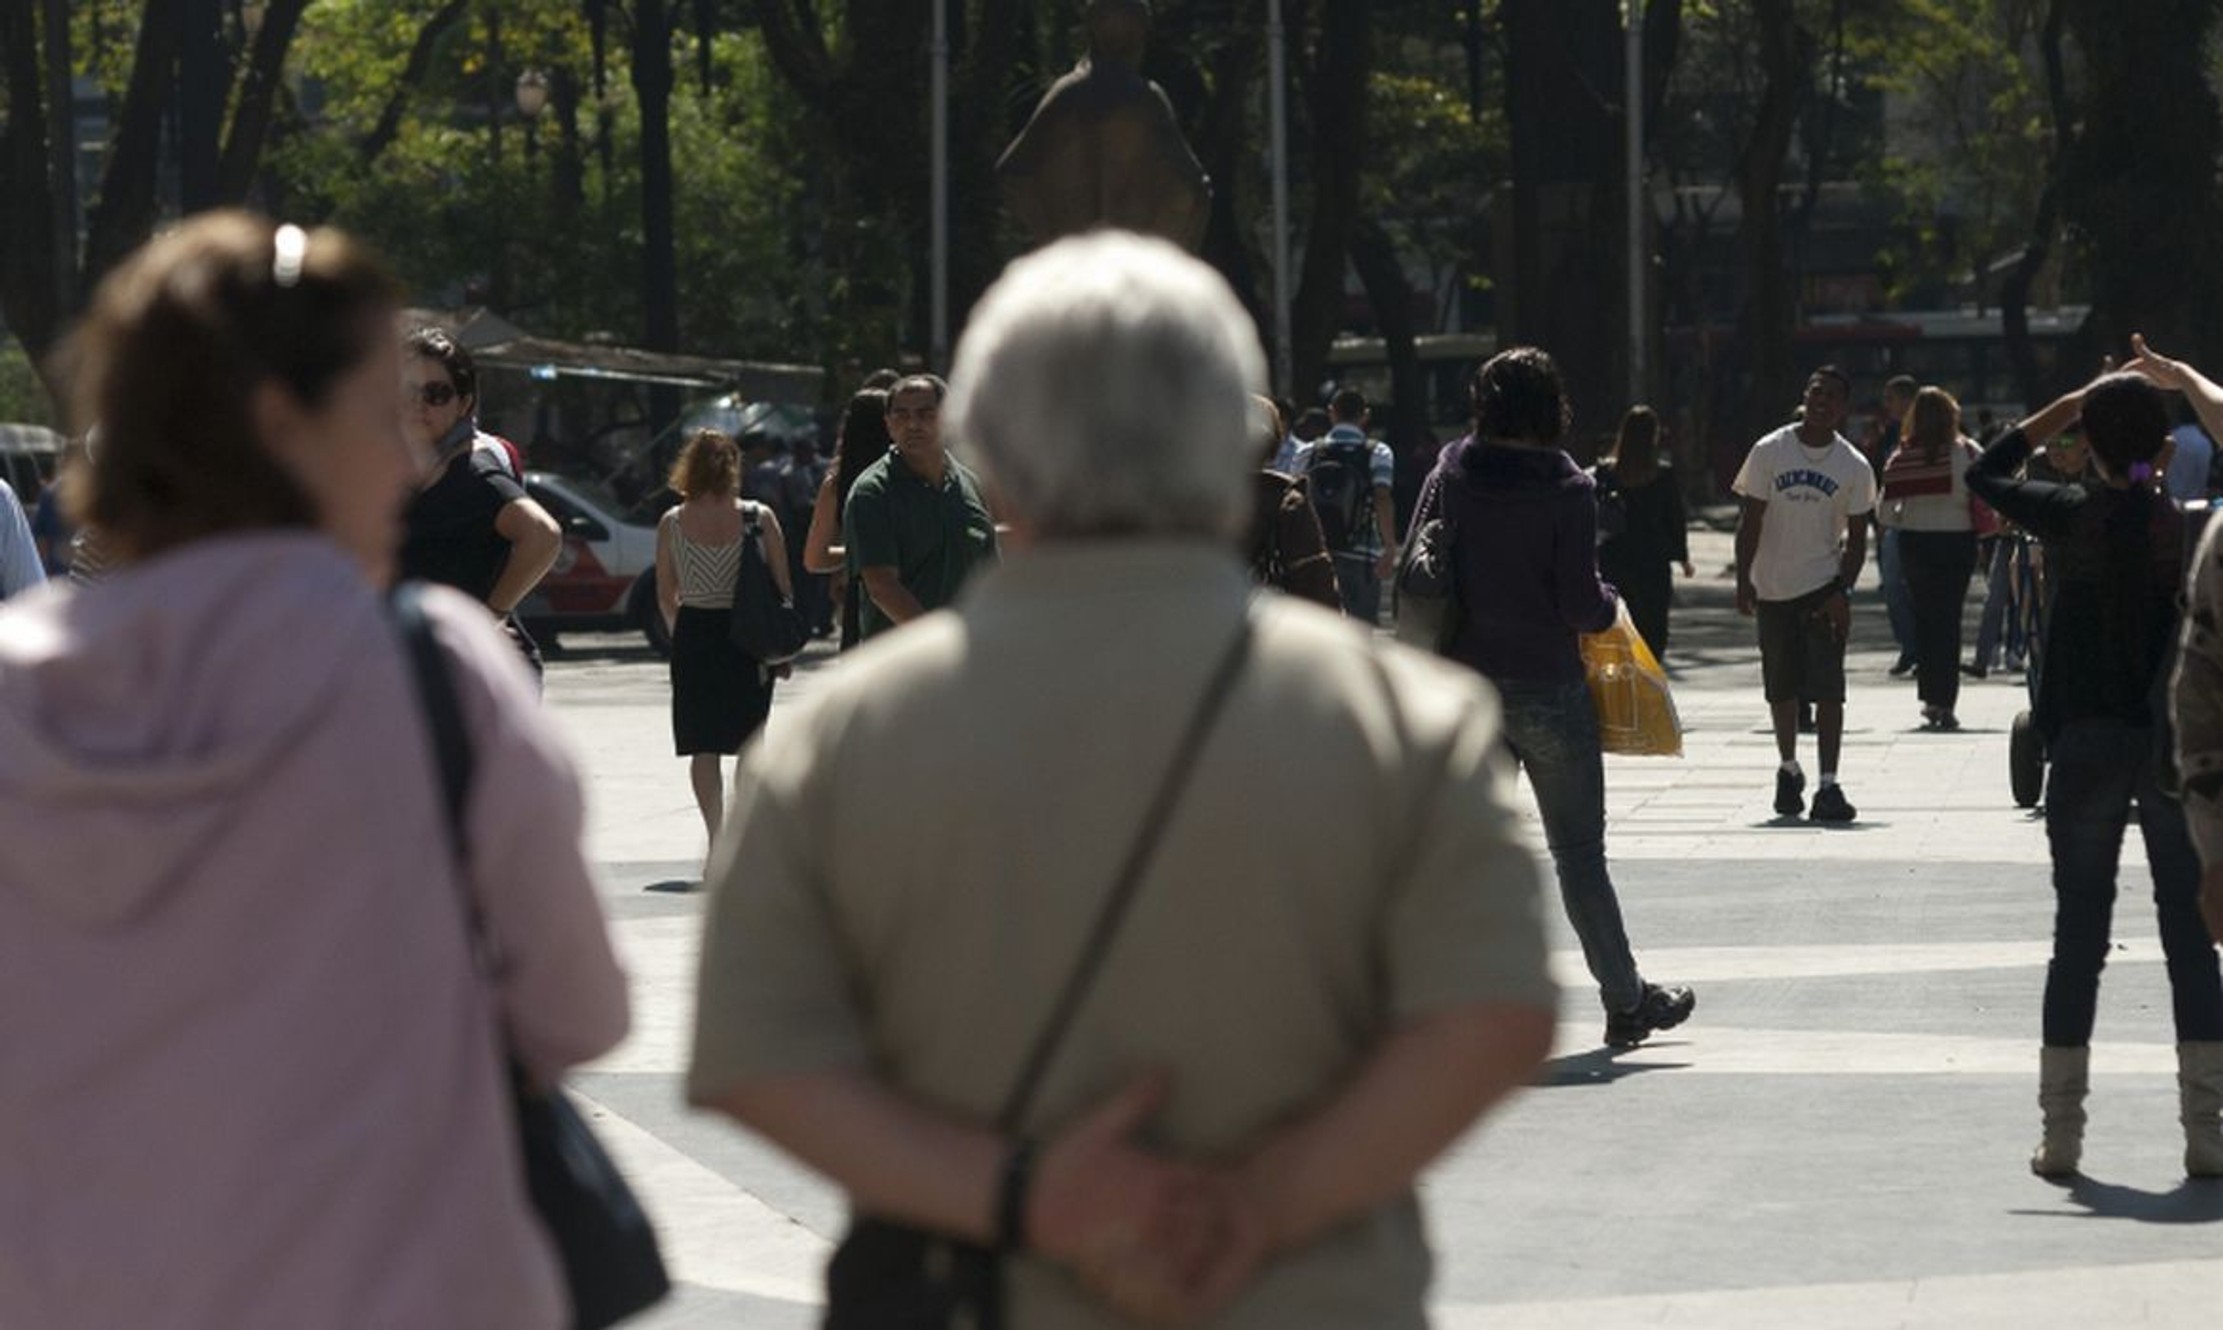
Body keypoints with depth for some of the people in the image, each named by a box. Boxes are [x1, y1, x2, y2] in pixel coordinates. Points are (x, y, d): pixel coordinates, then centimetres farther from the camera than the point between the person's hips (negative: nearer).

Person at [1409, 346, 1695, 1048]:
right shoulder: (1564, 490, -12)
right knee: (1579, 852, 7)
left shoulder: (1450, 478, 0)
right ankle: (1625, 1000, 16)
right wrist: (1611, 604, 7)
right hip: (1548, 689, -3)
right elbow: (1580, 605, -15)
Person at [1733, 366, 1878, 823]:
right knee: (1781, 689, 11)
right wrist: (1743, 581, -6)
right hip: (1773, 589, 1)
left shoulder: (1854, 467, -3)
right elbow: (1750, 520, 0)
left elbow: (1856, 537, 0)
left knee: (1828, 689, -10)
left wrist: (1842, 591, -11)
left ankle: (1828, 786, -12)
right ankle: (1788, 771, 32)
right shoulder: (1769, 452, -3)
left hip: (1824, 590, -1)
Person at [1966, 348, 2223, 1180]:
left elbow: (1984, 474, 11)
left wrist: (2075, 401, 13)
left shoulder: (2068, 517, -5)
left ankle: (2061, 1133, 7)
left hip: (2086, 745, 0)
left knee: (2078, 938, 7)